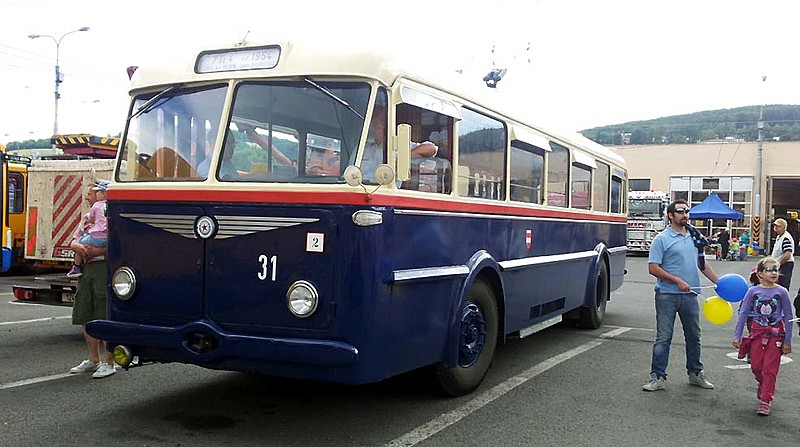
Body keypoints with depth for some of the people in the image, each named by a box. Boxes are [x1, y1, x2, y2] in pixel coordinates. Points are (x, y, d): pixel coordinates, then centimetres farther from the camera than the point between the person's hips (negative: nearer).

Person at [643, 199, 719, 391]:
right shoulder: (662, 239, -7)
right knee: (663, 337, -2)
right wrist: (677, 280, -17)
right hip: (667, 295, -6)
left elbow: (702, 263, 21)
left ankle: (695, 373, 30)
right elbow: (653, 268, -12)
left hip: (690, 295, 6)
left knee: (694, 336, 15)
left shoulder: (694, 236, 11)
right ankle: (658, 377, 5)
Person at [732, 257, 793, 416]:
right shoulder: (753, 291, -2)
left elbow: (788, 317, 0)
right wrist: (737, 336, 0)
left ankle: (765, 401, 5)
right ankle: (763, 385, 37)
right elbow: (743, 313, 2)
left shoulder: (781, 292, -5)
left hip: (775, 334, -1)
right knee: (756, 366, 6)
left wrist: (787, 341, -1)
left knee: (770, 369, -2)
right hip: (757, 332, 2)